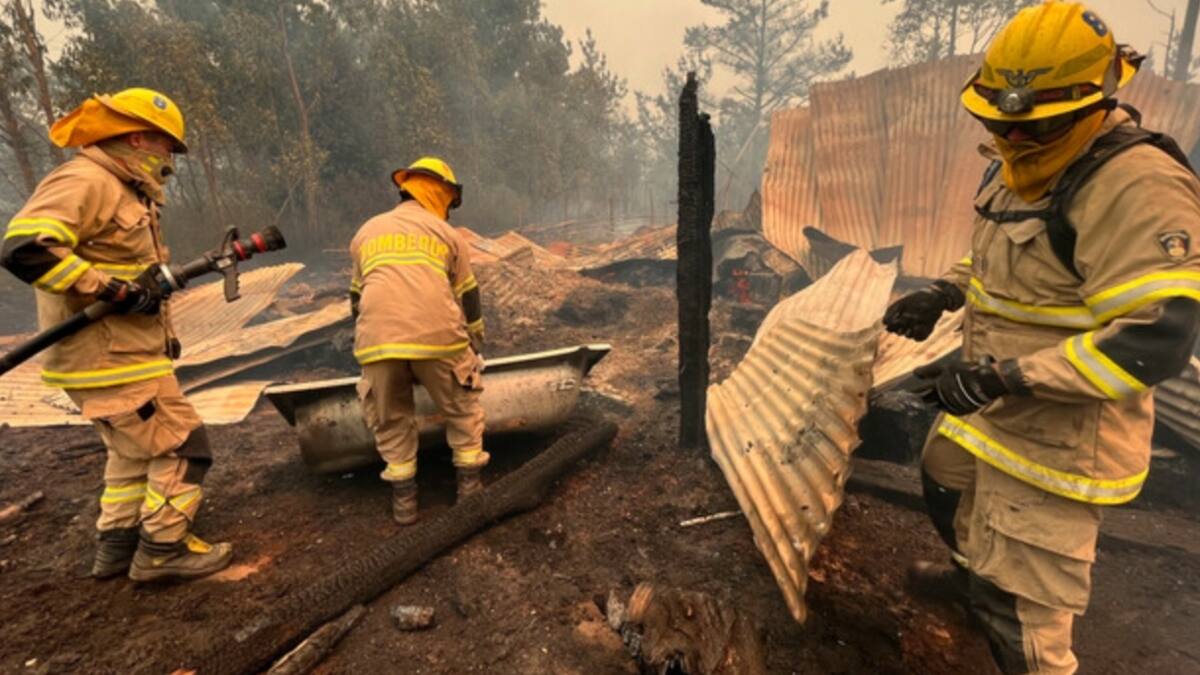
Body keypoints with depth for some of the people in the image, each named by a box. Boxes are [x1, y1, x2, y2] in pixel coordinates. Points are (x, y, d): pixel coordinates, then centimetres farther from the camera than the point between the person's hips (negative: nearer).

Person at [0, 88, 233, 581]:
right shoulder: (84, 181, -14)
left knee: (135, 453, 20)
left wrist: (162, 332, 15)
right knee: (184, 448, -3)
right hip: (109, 360, -10)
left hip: (122, 354, 10)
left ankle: (117, 547, 33)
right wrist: (114, 290, -24)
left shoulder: (124, 191, 16)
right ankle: (161, 552, 10)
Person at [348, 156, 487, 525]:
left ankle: (404, 501, 24)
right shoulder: (446, 234, 16)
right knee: (462, 411, 18)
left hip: (378, 342, 2)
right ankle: (470, 489, 22)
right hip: (438, 338, -2)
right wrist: (475, 347, 30)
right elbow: (468, 298, 18)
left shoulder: (365, 233, 24)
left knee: (391, 422, 19)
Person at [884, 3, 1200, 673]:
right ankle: (978, 574, 62)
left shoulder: (1139, 188, -24)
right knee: (946, 479, 33)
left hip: (1061, 430, -9)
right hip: (994, 407, 10)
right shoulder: (1024, 160, 4)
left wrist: (1003, 377, -32)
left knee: (1024, 607, 0)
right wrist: (943, 293, 2)